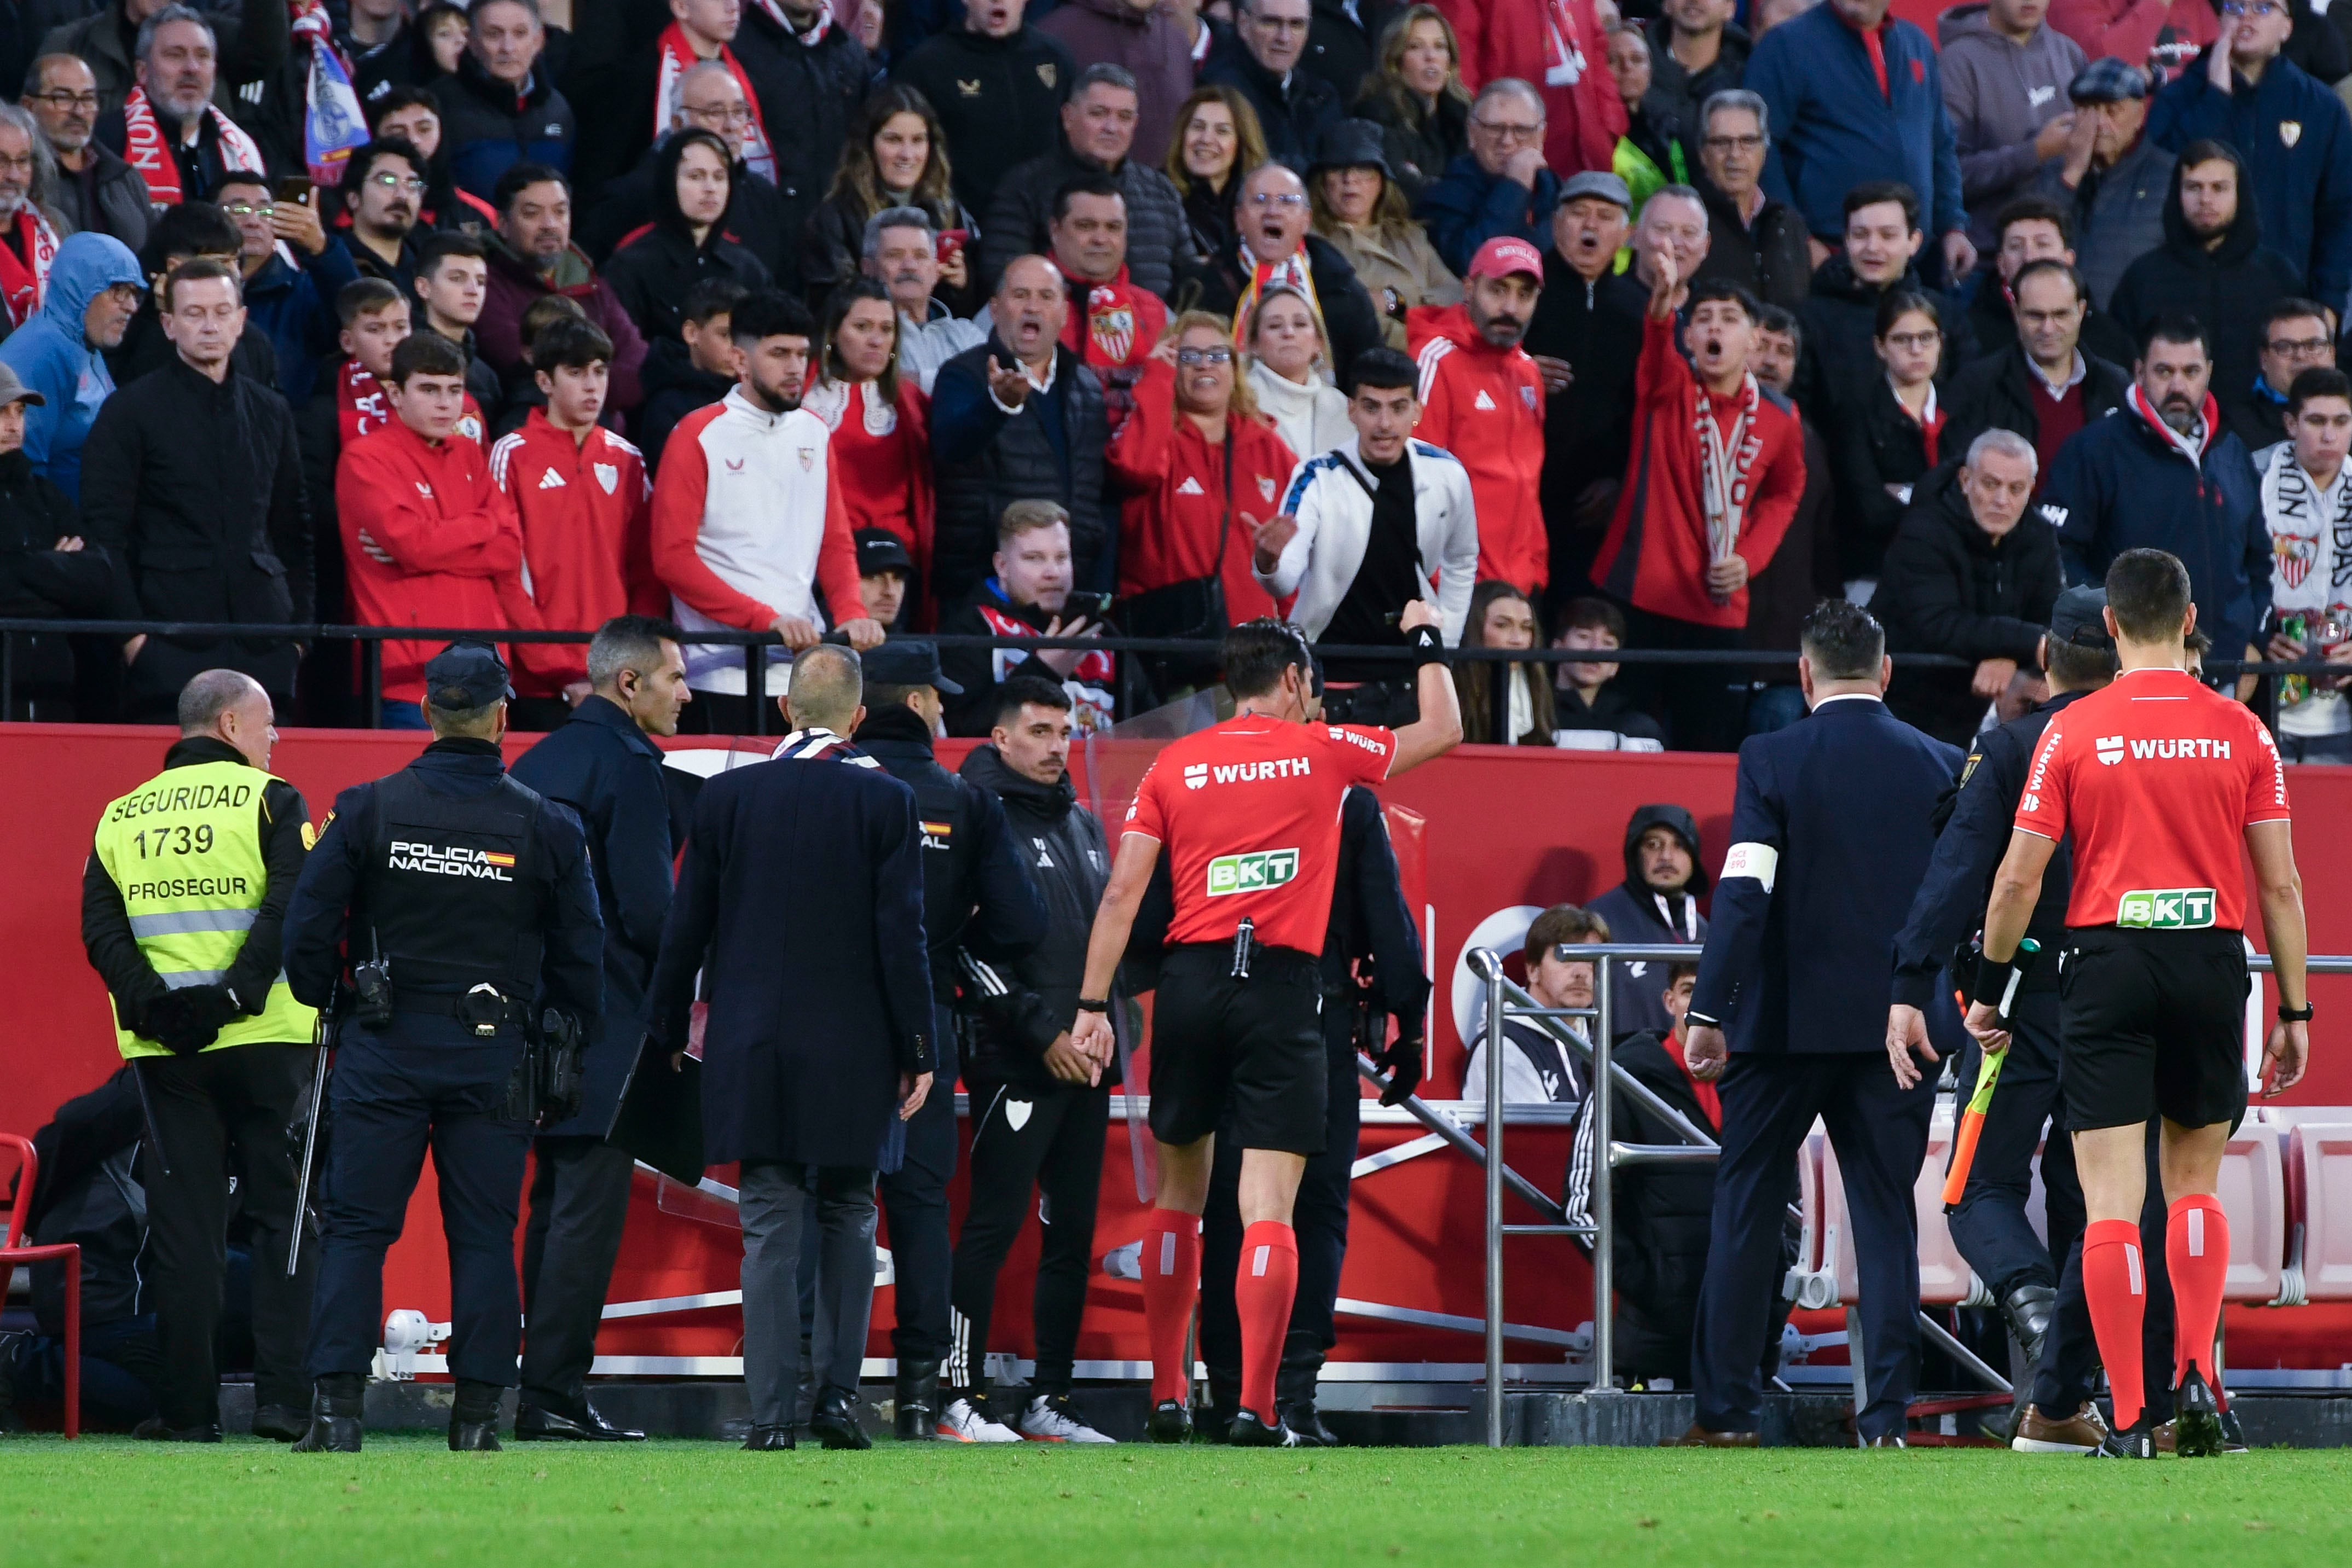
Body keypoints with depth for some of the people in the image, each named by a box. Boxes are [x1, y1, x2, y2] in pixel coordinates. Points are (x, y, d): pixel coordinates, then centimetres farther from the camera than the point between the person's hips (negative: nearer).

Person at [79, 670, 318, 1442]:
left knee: (183, 1227, 5)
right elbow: (292, 909, -14)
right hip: (266, 1043, -3)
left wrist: (152, 1003, -6)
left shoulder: (121, 817, 13)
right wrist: (237, 995, -16)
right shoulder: (269, 801, -1)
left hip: (165, 1051, 3)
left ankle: (187, 1407, 2)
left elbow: (100, 929, 2)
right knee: (283, 1214, 3)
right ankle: (283, 1399, -4)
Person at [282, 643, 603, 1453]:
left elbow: (308, 928, -2)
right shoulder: (546, 827, -1)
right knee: (484, 1234, 6)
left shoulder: (369, 809, -3)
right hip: (493, 1053, 1)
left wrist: (328, 1005, 15)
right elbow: (580, 956, 5)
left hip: (384, 1050, -1)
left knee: (355, 1226, 2)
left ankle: (337, 1405, -6)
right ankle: (477, 1410, 5)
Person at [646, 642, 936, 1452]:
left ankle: (772, 1413, -4)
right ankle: (837, 1390, 6)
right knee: (848, 1218, 13)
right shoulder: (885, 801, -4)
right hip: (853, 1051, -1)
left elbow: (686, 928, 4)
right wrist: (917, 1051, 0)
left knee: (772, 1230, 1)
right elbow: (901, 936, -6)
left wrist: (669, 1028, 14)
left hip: (752, 1051, 1)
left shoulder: (727, 796, 1)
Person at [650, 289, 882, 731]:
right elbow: (672, 558, -10)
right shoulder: (698, 435, -3)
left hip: (805, 665, 5)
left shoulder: (814, 434, 15)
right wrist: (765, 619, -17)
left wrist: (851, 612, -5)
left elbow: (836, 542, 16)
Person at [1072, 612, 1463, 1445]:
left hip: (1191, 978, 3)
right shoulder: (1321, 751, 3)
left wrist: (1093, 1004, 3)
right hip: (1284, 990, -3)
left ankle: (1167, 1395, 20)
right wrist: (1426, 642, 32)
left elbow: (1122, 891, 1)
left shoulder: (1173, 766, 8)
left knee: (1179, 1195, 16)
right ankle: (1255, 1405, -14)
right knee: (1268, 1207, -6)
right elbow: (1442, 730, 17)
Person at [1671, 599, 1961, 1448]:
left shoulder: (1772, 760, -6)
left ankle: (1726, 1408, 8)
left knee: (1746, 1209, 8)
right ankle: (1886, 1413, 0)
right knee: (1886, 1214, 6)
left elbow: (1743, 894, -13)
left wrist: (1708, 1012, -12)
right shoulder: (1940, 766, 3)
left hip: (1786, 1024, -2)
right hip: (1898, 1023, 2)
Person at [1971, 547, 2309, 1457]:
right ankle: (2196, 1374, 1)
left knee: (2111, 1202, -1)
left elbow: (2019, 877, -2)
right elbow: (2280, 886, 2)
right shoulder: (2239, 733, 2)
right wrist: (2294, 1010, 8)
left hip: (2108, 967, -2)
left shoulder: (2073, 732, -2)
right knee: (2195, 1185, 18)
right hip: (2212, 963, 2)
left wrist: (1989, 989, 10)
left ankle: (2129, 1417, -6)